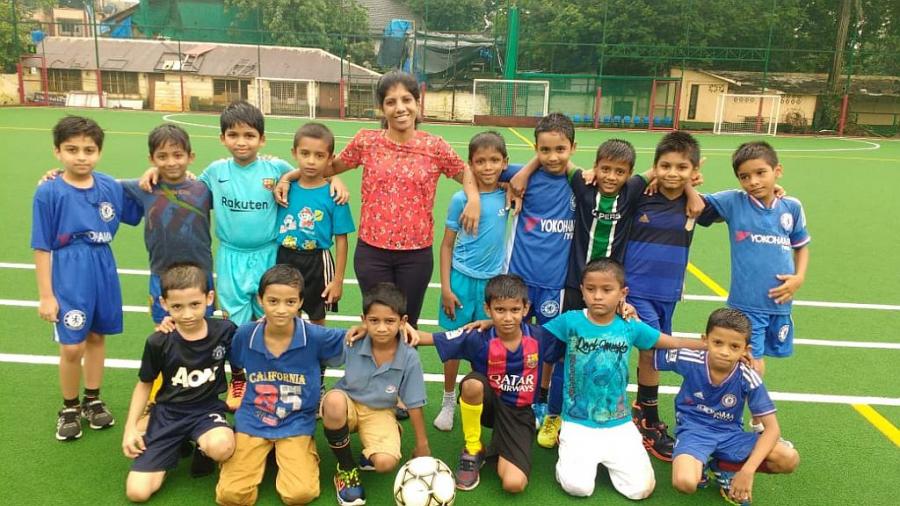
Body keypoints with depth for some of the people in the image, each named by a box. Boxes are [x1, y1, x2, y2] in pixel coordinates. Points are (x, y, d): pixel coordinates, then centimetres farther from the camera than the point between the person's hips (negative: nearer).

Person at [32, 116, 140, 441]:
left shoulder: (110, 186, -1)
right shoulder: (49, 192, -11)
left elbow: (138, 211, 15)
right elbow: (42, 247, -8)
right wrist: (45, 295, -7)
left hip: (104, 272, 4)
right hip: (69, 277, -4)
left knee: (97, 337, 16)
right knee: (72, 347, -2)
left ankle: (92, 400, 34)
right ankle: (69, 407, 23)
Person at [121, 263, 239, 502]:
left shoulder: (225, 331, -13)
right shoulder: (158, 342, -11)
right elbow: (145, 384, 5)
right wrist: (131, 427, 0)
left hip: (207, 409, -1)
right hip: (168, 412, 1)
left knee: (221, 448, -35)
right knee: (137, 492, -11)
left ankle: (202, 449, 2)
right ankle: (177, 447, 16)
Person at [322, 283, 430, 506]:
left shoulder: (409, 357, -20)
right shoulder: (352, 343, -21)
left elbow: (414, 404, -8)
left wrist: (422, 444, 0)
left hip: (379, 413, -1)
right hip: (347, 405, 1)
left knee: (386, 462, -29)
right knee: (335, 400, -37)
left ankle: (369, 455, 13)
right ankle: (346, 469, -12)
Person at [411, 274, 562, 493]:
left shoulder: (539, 337, -14)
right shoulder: (478, 338, -19)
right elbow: (431, 339, -18)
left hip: (519, 412, 0)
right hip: (488, 403, 0)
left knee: (514, 484, -23)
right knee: (473, 384, -37)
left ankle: (499, 450, 14)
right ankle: (472, 451, -10)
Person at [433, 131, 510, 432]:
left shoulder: (506, 194, -3)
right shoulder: (460, 199, -10)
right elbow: (447, 245, -4)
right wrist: (445, 287, -8)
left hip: (493, 281, 2)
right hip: (462, 279, -2)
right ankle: (448, 402, 26)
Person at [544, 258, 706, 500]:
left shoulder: (631, 327, -3)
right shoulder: (570, 321, -9)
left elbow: (674, 342, 8)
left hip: (619, 425, 2)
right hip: (578, 424, -2)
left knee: (641, 489, -8)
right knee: (578, 487, -18)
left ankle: (608, 459, 23)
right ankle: (569, 451, 17)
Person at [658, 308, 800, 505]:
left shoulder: (748, 378, -16)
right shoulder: (689, 360, -19)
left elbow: (772, 427, -14)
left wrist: (748, 470, -24)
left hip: (729, 433, 3)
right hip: (693, 429, -3)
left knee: (790, 459, -17)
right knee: (685, 482, -33)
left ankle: (725, 468, 4)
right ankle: (699, 465, 6)